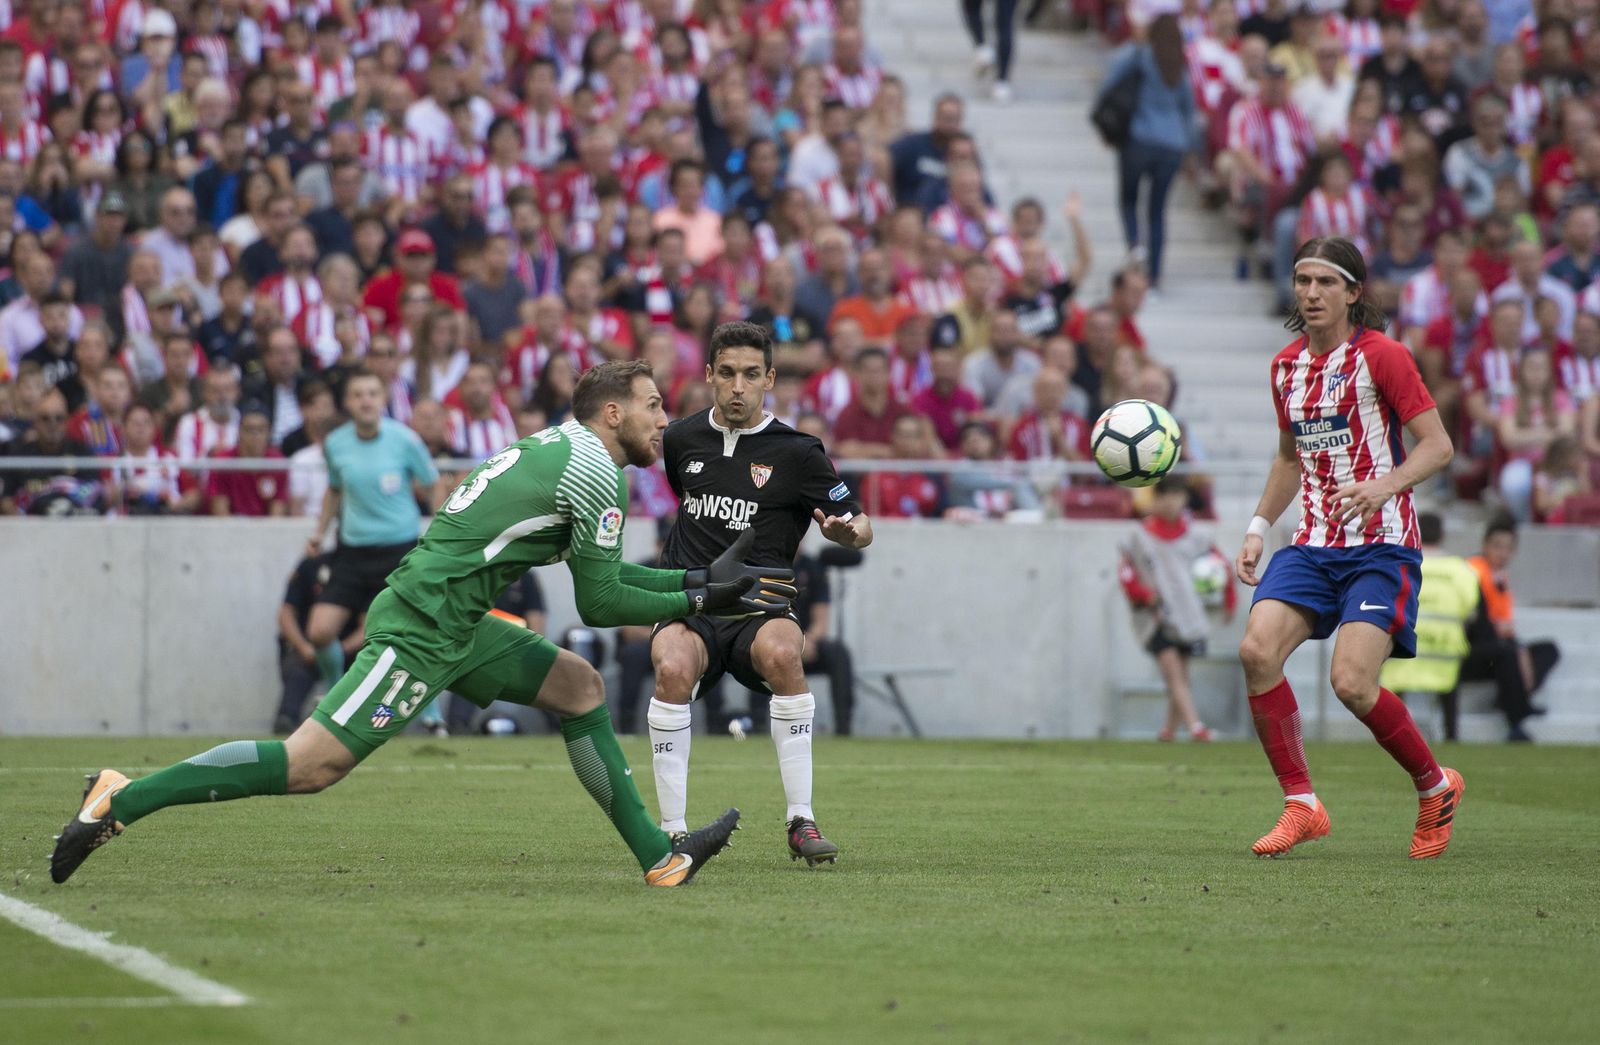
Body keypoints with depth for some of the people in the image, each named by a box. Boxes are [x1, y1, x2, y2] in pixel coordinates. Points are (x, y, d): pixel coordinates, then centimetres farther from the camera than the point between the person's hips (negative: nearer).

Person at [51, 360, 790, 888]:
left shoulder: (559, 449, 19)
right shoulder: (592, 474, -11)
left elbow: (600, 572, 28)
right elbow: (599, 605, -8)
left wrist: (698, 580, 23)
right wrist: (699, 601, 2)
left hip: (456, 624, 11)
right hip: (422, 630, -11)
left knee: (579, 687, 13)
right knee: (313, 764, -15)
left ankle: (659, 856, 14)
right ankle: (124, 798, -13)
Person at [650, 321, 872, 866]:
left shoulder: (797, 453, -1)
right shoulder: (682, 438, 9)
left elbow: (859, 525, 5)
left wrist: (849, 529, -19)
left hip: (759, 607, -2)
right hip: (687, 606, 2)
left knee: (781, 654, -37)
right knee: (674, 668, -33)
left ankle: (801, 821, -27)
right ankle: (672, 831, -24)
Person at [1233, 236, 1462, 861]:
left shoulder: (1381, 356, -7)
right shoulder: (1287, 366, 13)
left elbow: (1438, 446, -10)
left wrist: (1383, 486, -27)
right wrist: (1258, 528, 18)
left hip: (1381, 545, -6)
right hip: (1314, 545, 6)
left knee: (1351, 684, -19)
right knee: (1257, 650, -18)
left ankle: (1436, 788, 9)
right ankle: (1301, 804, -5)